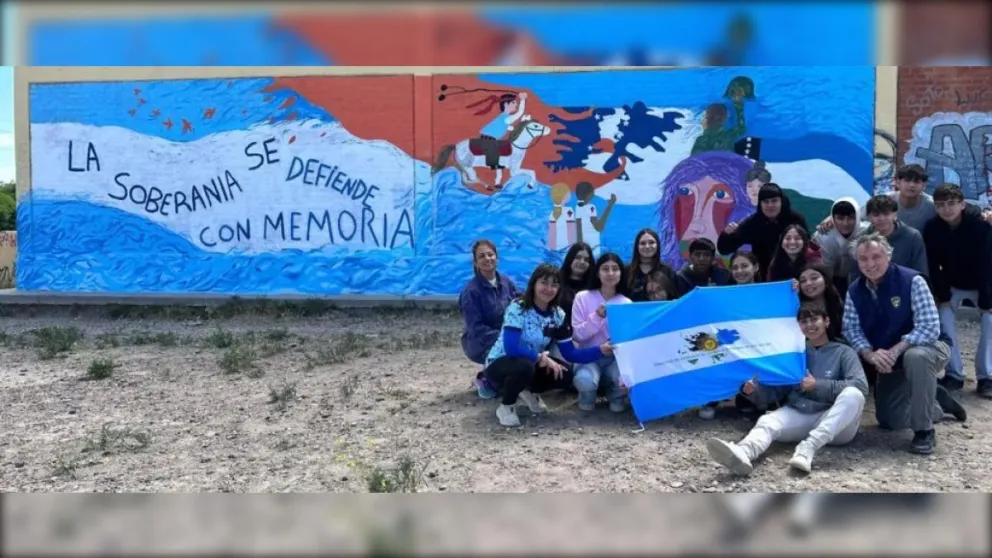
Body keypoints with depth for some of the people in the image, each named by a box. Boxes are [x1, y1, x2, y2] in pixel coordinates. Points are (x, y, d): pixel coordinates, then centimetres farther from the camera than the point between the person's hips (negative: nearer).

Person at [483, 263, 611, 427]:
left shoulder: (557, 314, -4)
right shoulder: (517, 308, -22)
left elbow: (570, 353, -6)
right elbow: (511, 348, -32)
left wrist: (600, 350, -18)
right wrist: (541, 357, -28)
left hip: (531, 364, 6)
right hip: (500, 364, -6)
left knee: (565, 374, -17)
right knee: (525, 366, -38)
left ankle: (528, 392, 13)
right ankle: (506, 407, -9)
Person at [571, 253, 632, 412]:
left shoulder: (627, 303, 4)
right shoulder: (583, 297, -3)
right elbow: (577, 335, -7)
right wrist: (597, 317, -22)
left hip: (615, 358, 2)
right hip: (588, 357, -2)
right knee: (585, 380, -37)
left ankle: (616, 396, 6)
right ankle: (588, 396, 5)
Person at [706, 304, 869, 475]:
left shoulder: (843, 352, 7)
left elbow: (860, 386, -8)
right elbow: (776, 389, 11)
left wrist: (818, 385, -14)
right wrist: (753, 390, -10)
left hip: (835, 423, -2)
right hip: (798, 415, 2)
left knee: (853, 394, -32)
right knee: (767, 421, -28)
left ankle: (807, 448, -45)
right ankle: (742, 454, -63)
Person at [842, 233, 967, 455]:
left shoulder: (912, 281, -23)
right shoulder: (854, 291, -7)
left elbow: (930, 327, -29)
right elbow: (851, 330, -12)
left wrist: (895, 351, -38)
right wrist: (871, 355, -32)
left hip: (928, 348, -5)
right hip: (889, 362, 6)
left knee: (915, 357, -42)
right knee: (889, 420, 6)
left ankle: (924, 431, -26)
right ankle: (937, 403, 33)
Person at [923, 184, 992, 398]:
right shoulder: (932, 228, -20)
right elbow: (933, 265, -14)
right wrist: (942, 295, -17)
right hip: (952, 285, 2)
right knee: (943, 318, -17)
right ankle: (954, 374, -7)